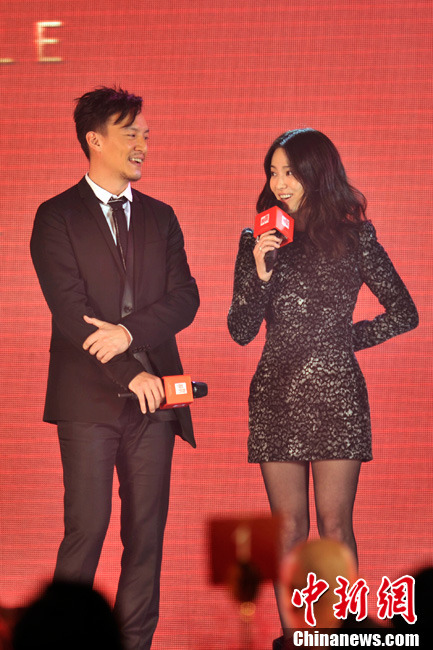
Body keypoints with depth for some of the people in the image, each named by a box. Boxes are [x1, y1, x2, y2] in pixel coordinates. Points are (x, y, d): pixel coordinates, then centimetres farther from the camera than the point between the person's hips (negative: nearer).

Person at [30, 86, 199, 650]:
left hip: (153, 394, 4)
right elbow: (69, 311, -7)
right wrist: (130, 373, -13)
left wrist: (128, 330, -13)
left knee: (147, 531, 3)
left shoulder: (160, 218, 16)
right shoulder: (57, 217, 2)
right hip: (89, 396, -4)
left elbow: (185, 299, 5)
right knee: (87, 529, -6)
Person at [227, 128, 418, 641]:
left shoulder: (353, 237, 2)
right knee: (290, 526, 3)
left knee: (334, 524, -3)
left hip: (336, 392, -2)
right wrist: (260, 273, -11)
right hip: (276, 395, 2)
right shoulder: (257, 241, 7)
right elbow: (241, 331, 2)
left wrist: (346, 337, 4)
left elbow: (404, 313, 8)